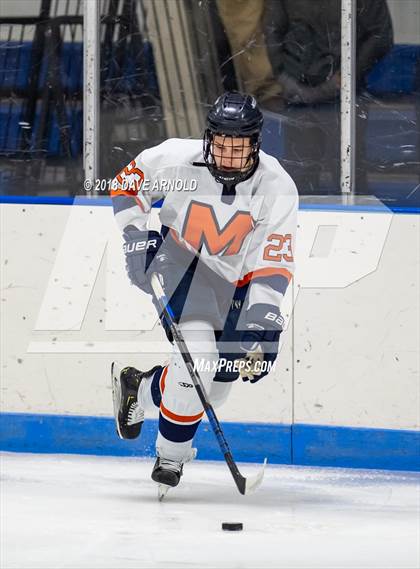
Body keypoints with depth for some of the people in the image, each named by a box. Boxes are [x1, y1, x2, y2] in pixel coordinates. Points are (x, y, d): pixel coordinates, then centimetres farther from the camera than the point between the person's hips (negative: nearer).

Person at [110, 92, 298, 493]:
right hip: (179, 261, -3)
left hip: (234, 282, 3)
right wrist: (137, 239, -14)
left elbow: (274, 262, -21)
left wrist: (263, 321, -33)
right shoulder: (178, 159, -22)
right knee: (198, 357, -25)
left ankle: (139, 387, 37)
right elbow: (127, 185, -4)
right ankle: (171, 455, -6)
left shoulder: (277, 187, -20)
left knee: (215, 389, 8)